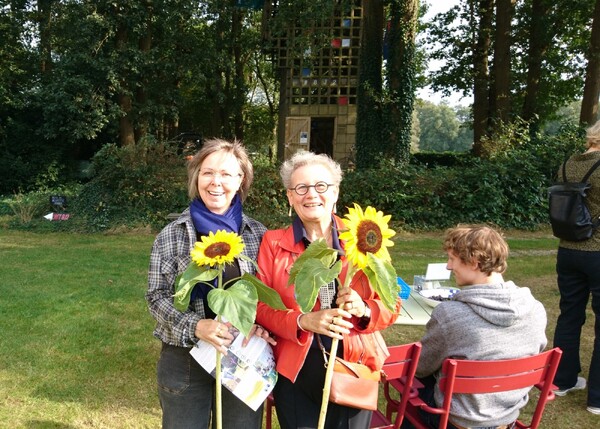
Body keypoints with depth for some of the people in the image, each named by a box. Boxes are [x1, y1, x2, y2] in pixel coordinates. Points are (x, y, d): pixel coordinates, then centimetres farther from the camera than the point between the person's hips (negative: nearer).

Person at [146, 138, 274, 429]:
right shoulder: (170, 235, -3)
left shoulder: (258, 234, -1)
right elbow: (156, 297, -5)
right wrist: (196, 326, -20)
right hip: (185, 360, -1)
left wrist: (261, 325, -15)